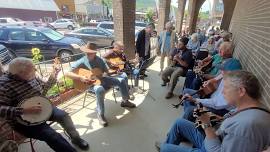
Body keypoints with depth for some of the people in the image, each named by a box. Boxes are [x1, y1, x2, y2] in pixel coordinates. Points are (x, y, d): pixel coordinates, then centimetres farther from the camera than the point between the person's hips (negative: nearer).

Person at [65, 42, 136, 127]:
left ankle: (125, 101, 17)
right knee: (100, 89, -42)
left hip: (102, 79, 6)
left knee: (122, 81, -3)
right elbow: (68, 73, -16)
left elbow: (107, 71, 9)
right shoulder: (81, 62, -11)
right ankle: (100, 115, -21)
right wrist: (81, 78, -28)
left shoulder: (99, 60, 3)